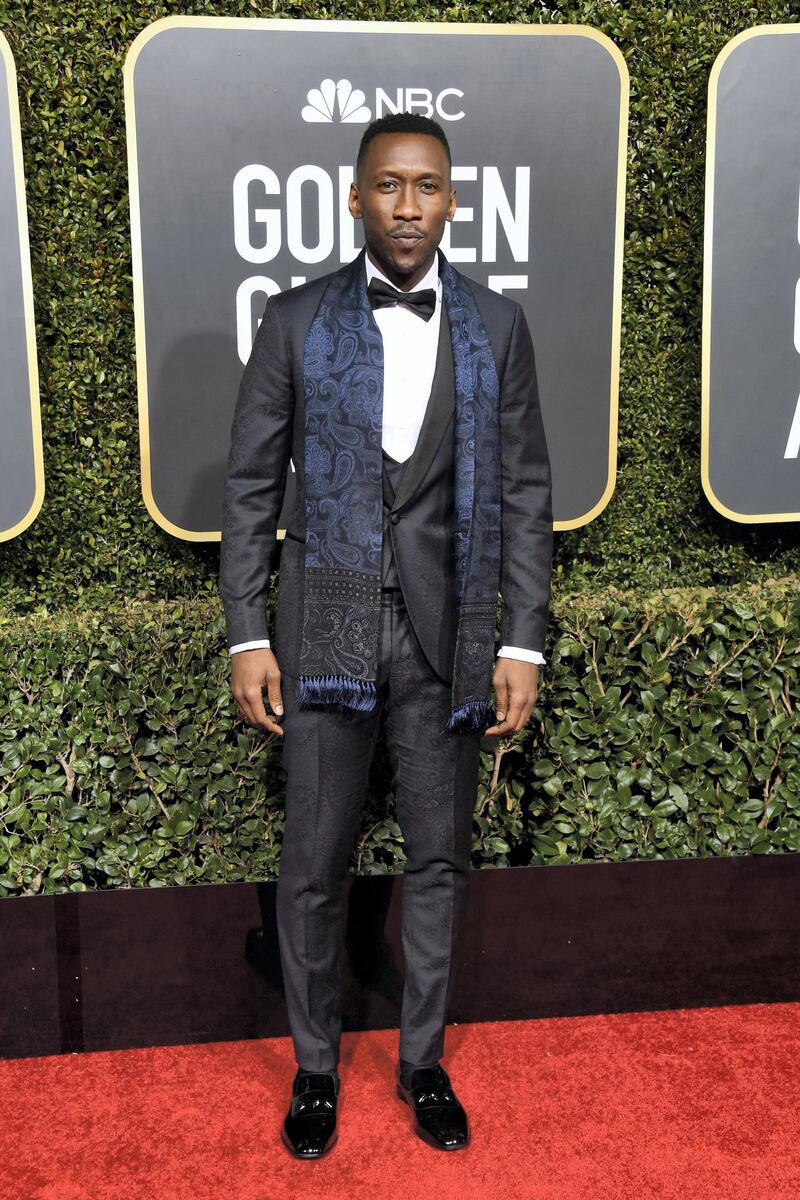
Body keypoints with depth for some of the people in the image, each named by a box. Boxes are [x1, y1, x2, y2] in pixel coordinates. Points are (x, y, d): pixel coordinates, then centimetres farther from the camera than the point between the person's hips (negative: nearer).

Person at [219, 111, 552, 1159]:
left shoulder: (497, 326, 3)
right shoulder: (295, 322, 1)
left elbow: (524, 493, 3)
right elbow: (251, 489, 2)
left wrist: (523, 643, -2)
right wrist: (247, 638, -4)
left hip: (449, 636, 1)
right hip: (326, 632, -1)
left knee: (439, 860, 12)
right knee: (314, 867, 8)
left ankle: (424, 1061, 33)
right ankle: (316, 1065, 31)